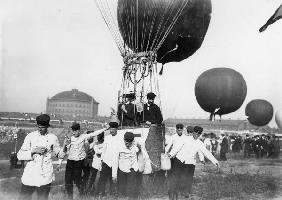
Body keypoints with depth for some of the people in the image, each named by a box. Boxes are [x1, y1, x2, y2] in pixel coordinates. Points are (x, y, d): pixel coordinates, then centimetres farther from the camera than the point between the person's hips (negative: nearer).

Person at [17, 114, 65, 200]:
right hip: (29, 176, 0)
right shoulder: (30, 136, 0)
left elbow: (59, 153, 11)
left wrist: (62, 152, -9)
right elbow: (20, 155, -2)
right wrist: (34, 151, -14)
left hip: (45, 177, 0)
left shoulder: (53, 138, 0)